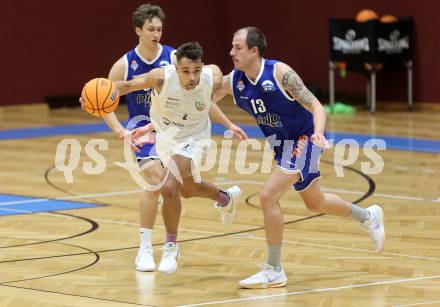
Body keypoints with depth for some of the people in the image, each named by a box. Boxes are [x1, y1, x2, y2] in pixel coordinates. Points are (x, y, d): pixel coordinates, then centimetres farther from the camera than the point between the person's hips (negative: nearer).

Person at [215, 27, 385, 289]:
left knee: (268, 196, -19)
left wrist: (318, 133, -44)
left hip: (304, 140, -8)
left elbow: (315, 106, -25)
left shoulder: (280, 73, -25)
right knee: (316, 203, 22)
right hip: (282, 144, 8)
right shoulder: (233, 81, -8)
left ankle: (274, 272, -8)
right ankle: (368, 217, 49)